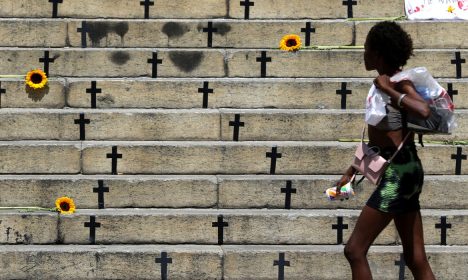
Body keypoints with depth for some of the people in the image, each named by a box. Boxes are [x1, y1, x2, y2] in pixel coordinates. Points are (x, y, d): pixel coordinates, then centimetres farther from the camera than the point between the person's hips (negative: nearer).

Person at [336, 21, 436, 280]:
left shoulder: (401, 84, -12)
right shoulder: (385, 85, 14)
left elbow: (423, 111, -35)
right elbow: (378, 140, 23)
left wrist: (387, 90, -25)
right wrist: (351, 172, 25)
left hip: (399, 174, -10)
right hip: (401, 173, 10)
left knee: (354, 250, -7)